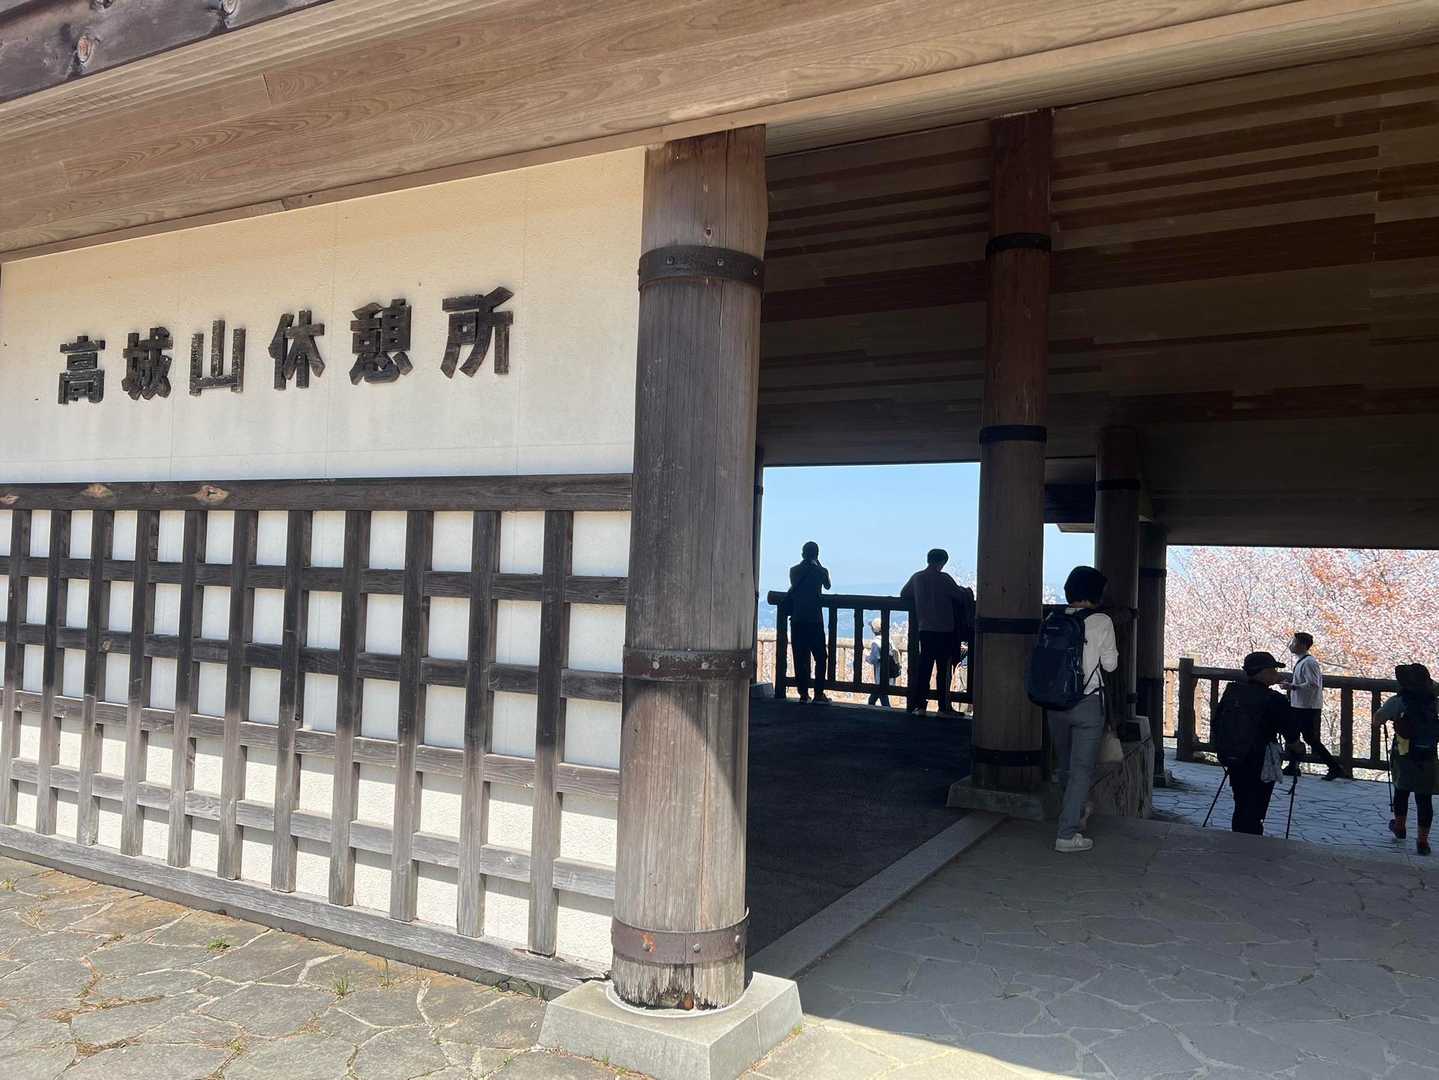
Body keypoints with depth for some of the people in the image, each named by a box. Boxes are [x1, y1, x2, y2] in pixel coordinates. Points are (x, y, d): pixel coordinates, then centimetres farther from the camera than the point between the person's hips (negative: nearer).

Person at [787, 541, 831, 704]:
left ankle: (803, 694, 6)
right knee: (820, 657, 4)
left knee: (800, 658, 6)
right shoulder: (820, 571, -1)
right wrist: (818, 565, 21)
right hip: (814, 620, -3)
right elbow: (827, 586, 19)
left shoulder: (794, 570, 4)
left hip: (797, 620, 3)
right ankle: (818, 694, -1)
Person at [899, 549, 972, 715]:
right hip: (944, 629, -4)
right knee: (944, 668, 2)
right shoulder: (943, 578, -10)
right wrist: (967, 592, 15)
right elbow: (961, 596, -7)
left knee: (924, 665, 8)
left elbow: (903, 595, 16)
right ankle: (944, 706, 5)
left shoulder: (916, 577, 4)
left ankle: (920, 704, 6)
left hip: (924, 628, 4)